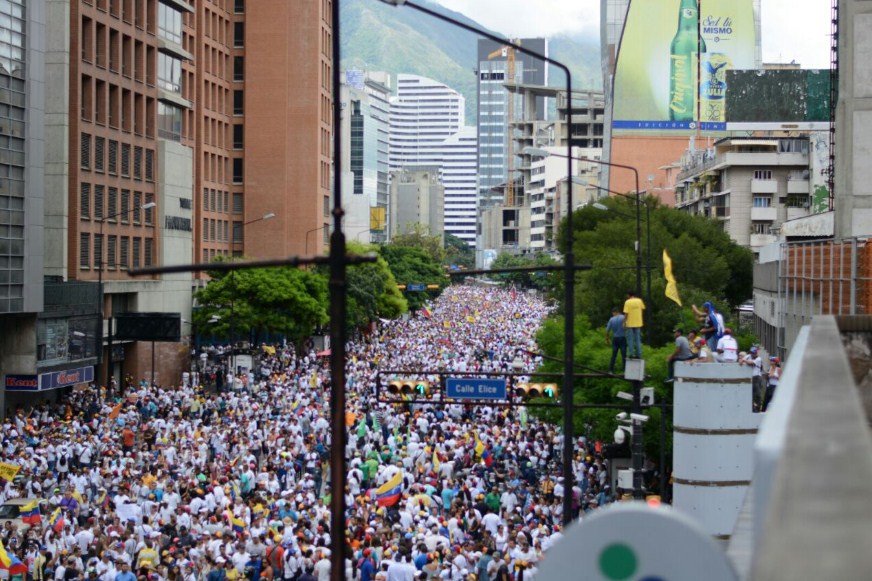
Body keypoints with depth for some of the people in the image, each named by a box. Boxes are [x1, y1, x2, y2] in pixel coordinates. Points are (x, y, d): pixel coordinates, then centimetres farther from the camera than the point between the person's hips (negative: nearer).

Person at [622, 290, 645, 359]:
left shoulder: (627, 302, -10)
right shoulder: (639, 301, 0)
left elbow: (626, 314, -13)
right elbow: (643, 308, 14)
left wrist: (624, 323, -7)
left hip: (630, 324, -4)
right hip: (638, 323, 4)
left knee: (630, 340, 3)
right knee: (638, 339, 10)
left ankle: (631, 354, -1)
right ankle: (638, 354, 7)